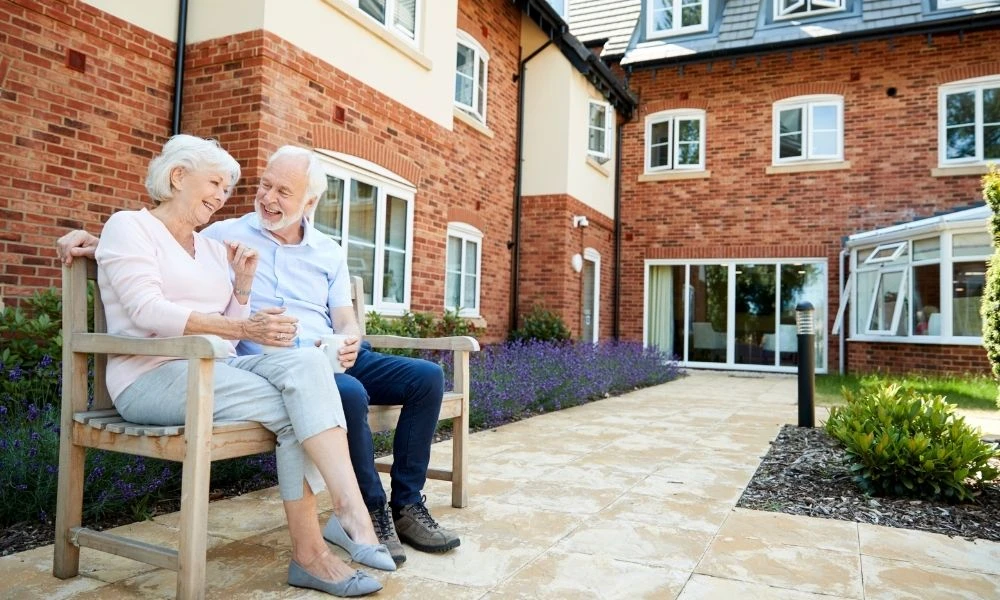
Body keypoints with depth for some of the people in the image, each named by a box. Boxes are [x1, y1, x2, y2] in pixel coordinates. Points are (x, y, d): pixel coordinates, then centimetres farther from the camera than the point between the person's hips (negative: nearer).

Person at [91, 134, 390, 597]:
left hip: (214, 368, 5)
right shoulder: (130, 226, 3)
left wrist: (243, 286, 2)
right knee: (294, 411, -26)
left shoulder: (212, 247, 21)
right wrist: (244, 327, -25)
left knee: (306, 362, -26)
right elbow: (148, 311, -15)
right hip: (153, 375, -5)